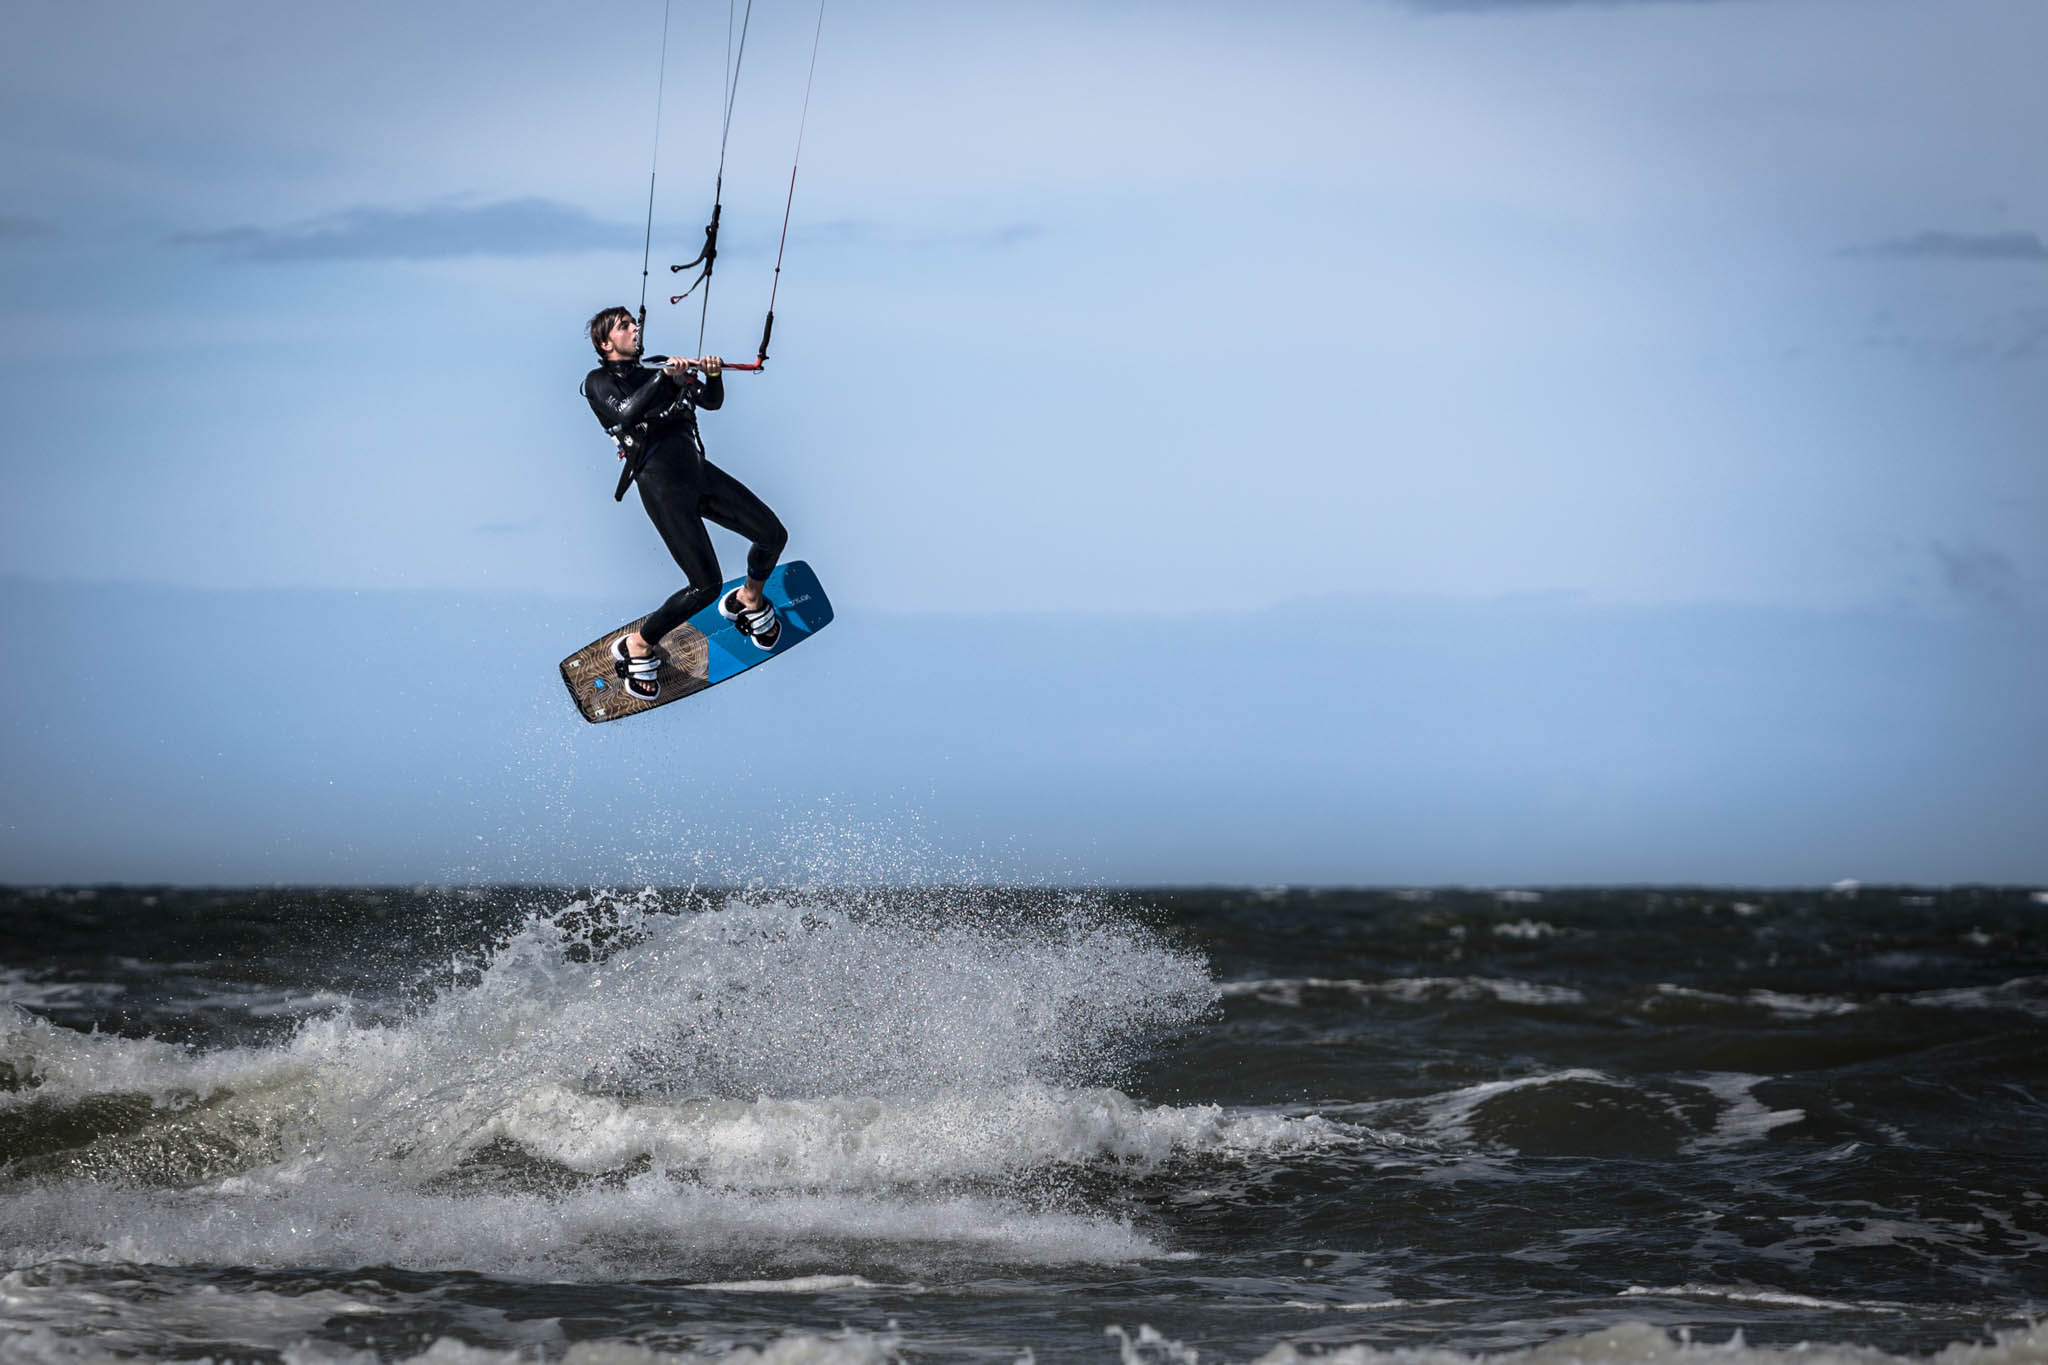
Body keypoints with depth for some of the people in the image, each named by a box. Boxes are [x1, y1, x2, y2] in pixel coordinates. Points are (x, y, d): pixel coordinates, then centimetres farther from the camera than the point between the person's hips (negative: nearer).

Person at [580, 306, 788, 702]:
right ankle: (637, 647, 1)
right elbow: (626, 413, -15)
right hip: (661, 481, -7)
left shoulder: (658, 374, 25)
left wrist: (713, 376, -7)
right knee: (706, 584, -16)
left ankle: (749, 601, 33)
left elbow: (711, 402, 13)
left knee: (773, 535, 3)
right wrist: (664, 376, -22)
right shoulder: (599, 381, 7)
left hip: (697, 469, 7)